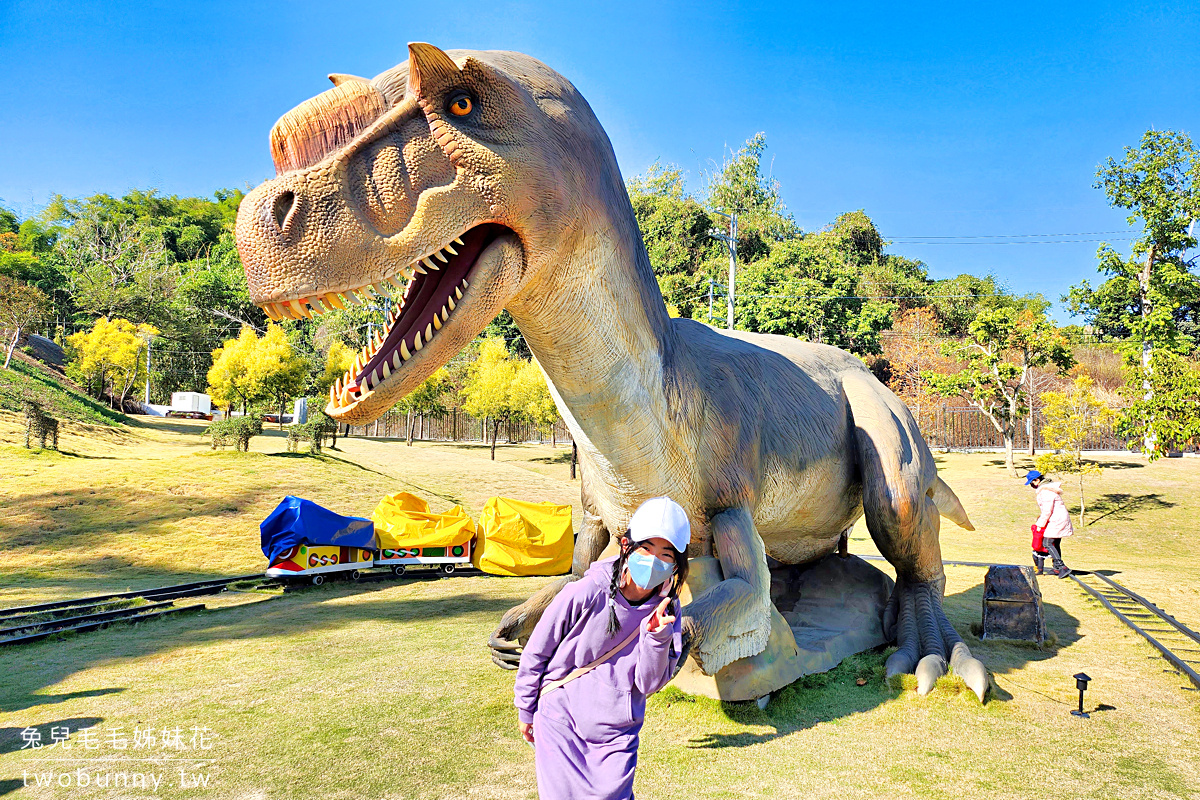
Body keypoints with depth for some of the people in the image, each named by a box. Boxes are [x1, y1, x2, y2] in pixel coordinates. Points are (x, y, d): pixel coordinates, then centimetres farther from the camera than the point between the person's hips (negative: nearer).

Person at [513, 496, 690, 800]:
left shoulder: (667, 612, -7)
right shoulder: (586, 593, -18)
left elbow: (648, 684, -7)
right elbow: (536, 651, -5)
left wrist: (657, 634, -24)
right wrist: (525, 710, 5)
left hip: (617, 732, 3)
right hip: (561, 718, -2)